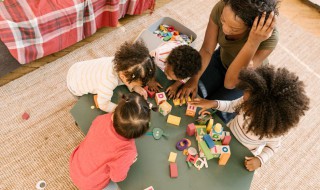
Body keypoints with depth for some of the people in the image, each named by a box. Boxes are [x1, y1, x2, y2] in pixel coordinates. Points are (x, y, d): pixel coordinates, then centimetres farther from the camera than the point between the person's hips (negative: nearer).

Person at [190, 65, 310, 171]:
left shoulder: (274, 132, -37)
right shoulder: (249, 101, -32)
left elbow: (273, 146, -13)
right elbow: (232, 106, -12)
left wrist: (260, 160, -28)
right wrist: (214, 103, -28)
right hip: (227, 134, 3)